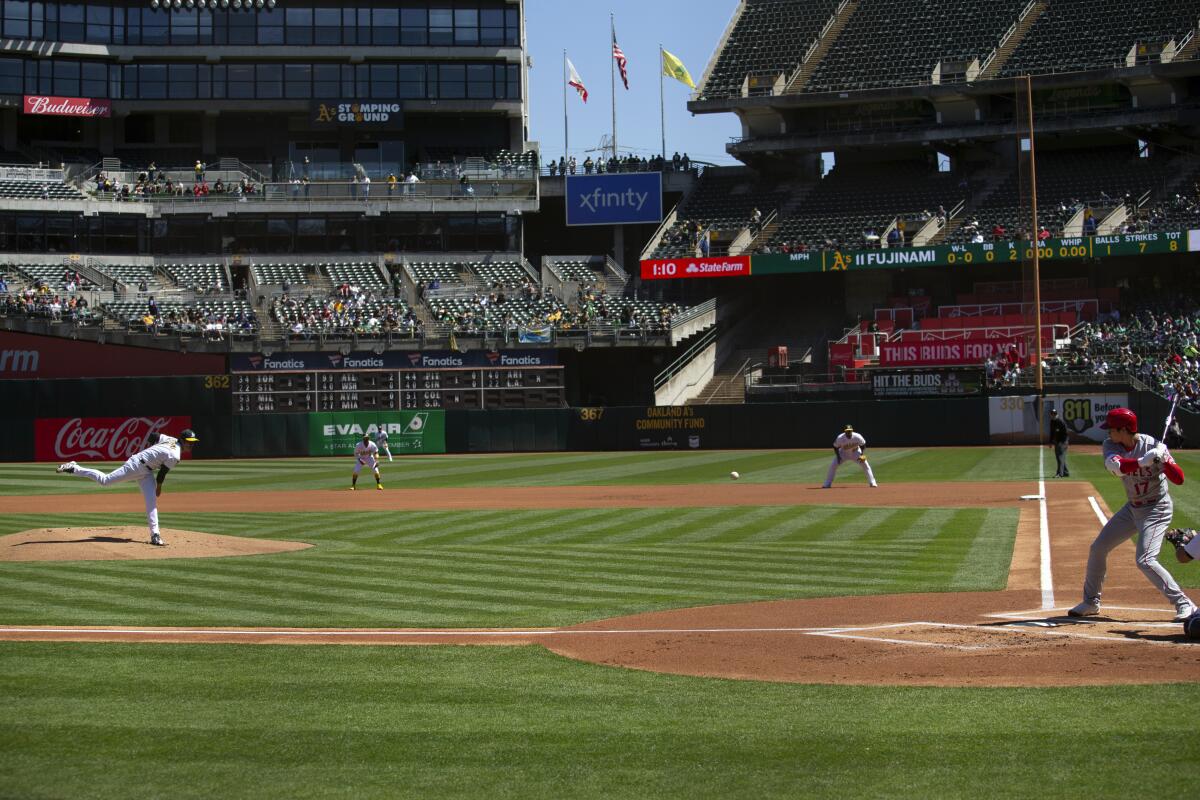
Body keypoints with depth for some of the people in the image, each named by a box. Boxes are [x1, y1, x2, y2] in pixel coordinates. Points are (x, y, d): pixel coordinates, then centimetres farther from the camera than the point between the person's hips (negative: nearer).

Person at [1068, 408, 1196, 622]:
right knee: (1098, 549, 10)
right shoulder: (1111, 445, -8)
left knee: (1145, 560, -21)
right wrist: (1144, 461, -45)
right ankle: (1091, 602, 27)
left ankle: (1185, 604, -14)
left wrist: (1165, 460, -42)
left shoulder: (1153, 446, -20)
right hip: (1133, 507, 7)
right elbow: (1114, 466, -30)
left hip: (1156, 509, -7)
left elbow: (1179, 479, -24)